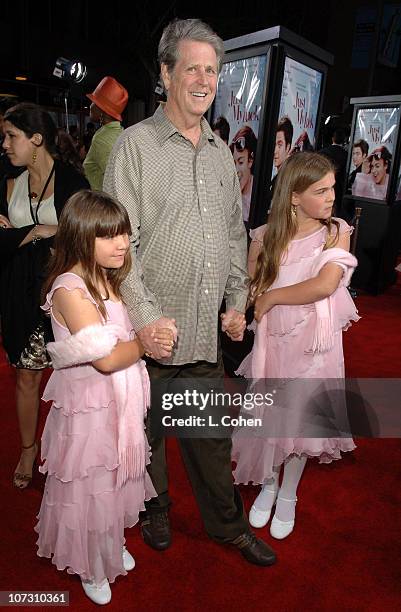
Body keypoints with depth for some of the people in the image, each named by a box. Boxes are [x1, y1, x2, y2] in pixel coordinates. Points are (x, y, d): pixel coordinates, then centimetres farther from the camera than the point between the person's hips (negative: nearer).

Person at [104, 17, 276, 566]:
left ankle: (227, 523, 38)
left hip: (207, 330, 5)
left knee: (212, 431, 17)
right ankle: (153, 509, 42)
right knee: (147, 430, 15)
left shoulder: (221, 152, 12)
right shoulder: (136, 144, -6)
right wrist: (146, 316, -19)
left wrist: (237, 302, 10)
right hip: (152, 328, -4)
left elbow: (236, 233, 16)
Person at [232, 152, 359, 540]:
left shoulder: (337, 232, -8)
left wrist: (272, 296, -15)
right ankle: (268, 485, 39)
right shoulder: (266, 237, -4)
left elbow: (325, 285, -22)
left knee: (300, 419, 11)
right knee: (269, 418, 12)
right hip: (273, 341, 1)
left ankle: (288, 496, 36)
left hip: (312, 345, -1)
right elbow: (250, 288, 1)